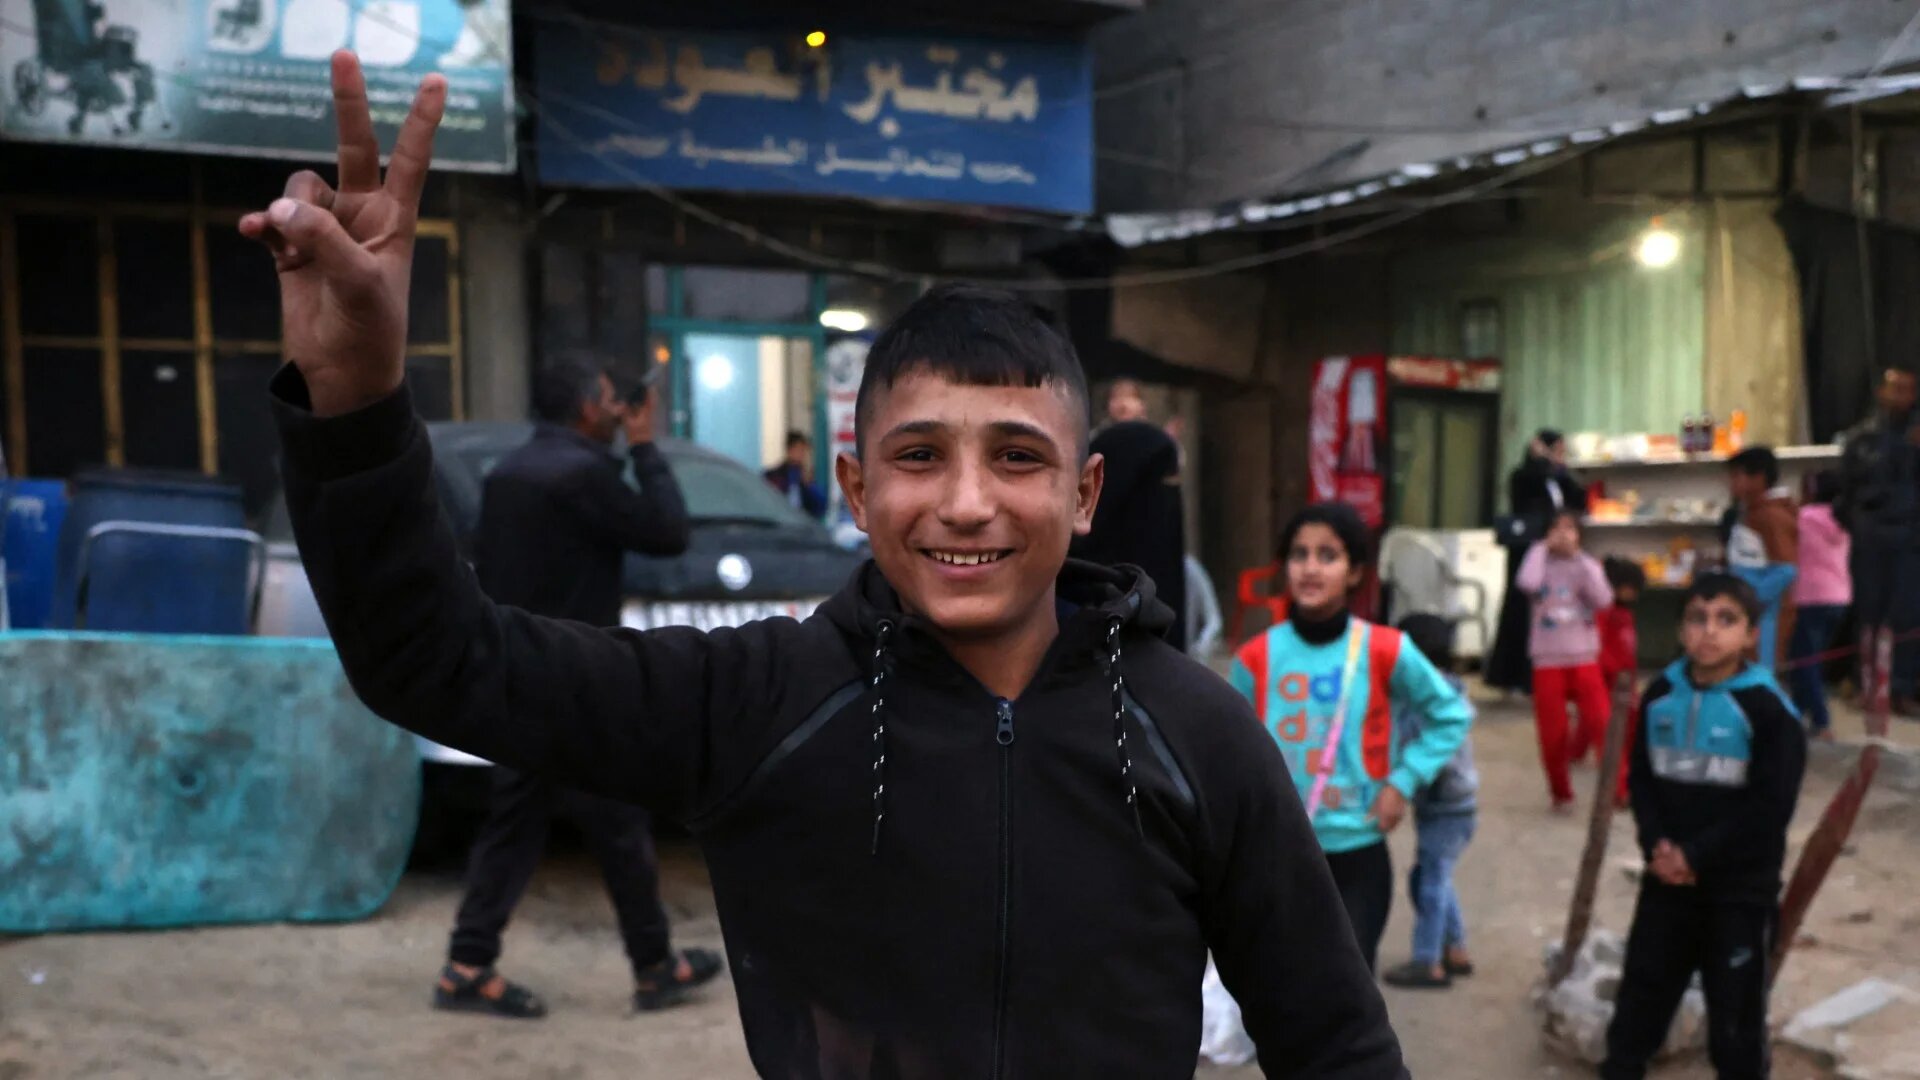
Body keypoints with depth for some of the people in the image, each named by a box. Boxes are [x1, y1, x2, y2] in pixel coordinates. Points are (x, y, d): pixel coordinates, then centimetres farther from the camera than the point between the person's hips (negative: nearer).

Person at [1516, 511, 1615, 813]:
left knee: (1603, 723, -19)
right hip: (1547, 662, 0)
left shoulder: (1588, 565, 6)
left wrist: (1579, 558, -10)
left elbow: (1604, 600, -12)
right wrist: (1542, 548, -10)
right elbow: (1527, 583, -22)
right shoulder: (1540, 563, 2)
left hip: (1585, 660, 0)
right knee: (1552, 735, 2)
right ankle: (1561, 794, 22)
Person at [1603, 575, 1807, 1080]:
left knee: (1736, 1008, 8)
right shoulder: (1660, 696, 1)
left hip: (1741, 887, -4)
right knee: (1643, 987, 15)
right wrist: (1656, 843, -10)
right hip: (1667, 877, 5)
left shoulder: (1767, 708, -15)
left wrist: (1697, 854, -18)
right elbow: (1641, 777, 6)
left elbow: (1771, 806, -17)